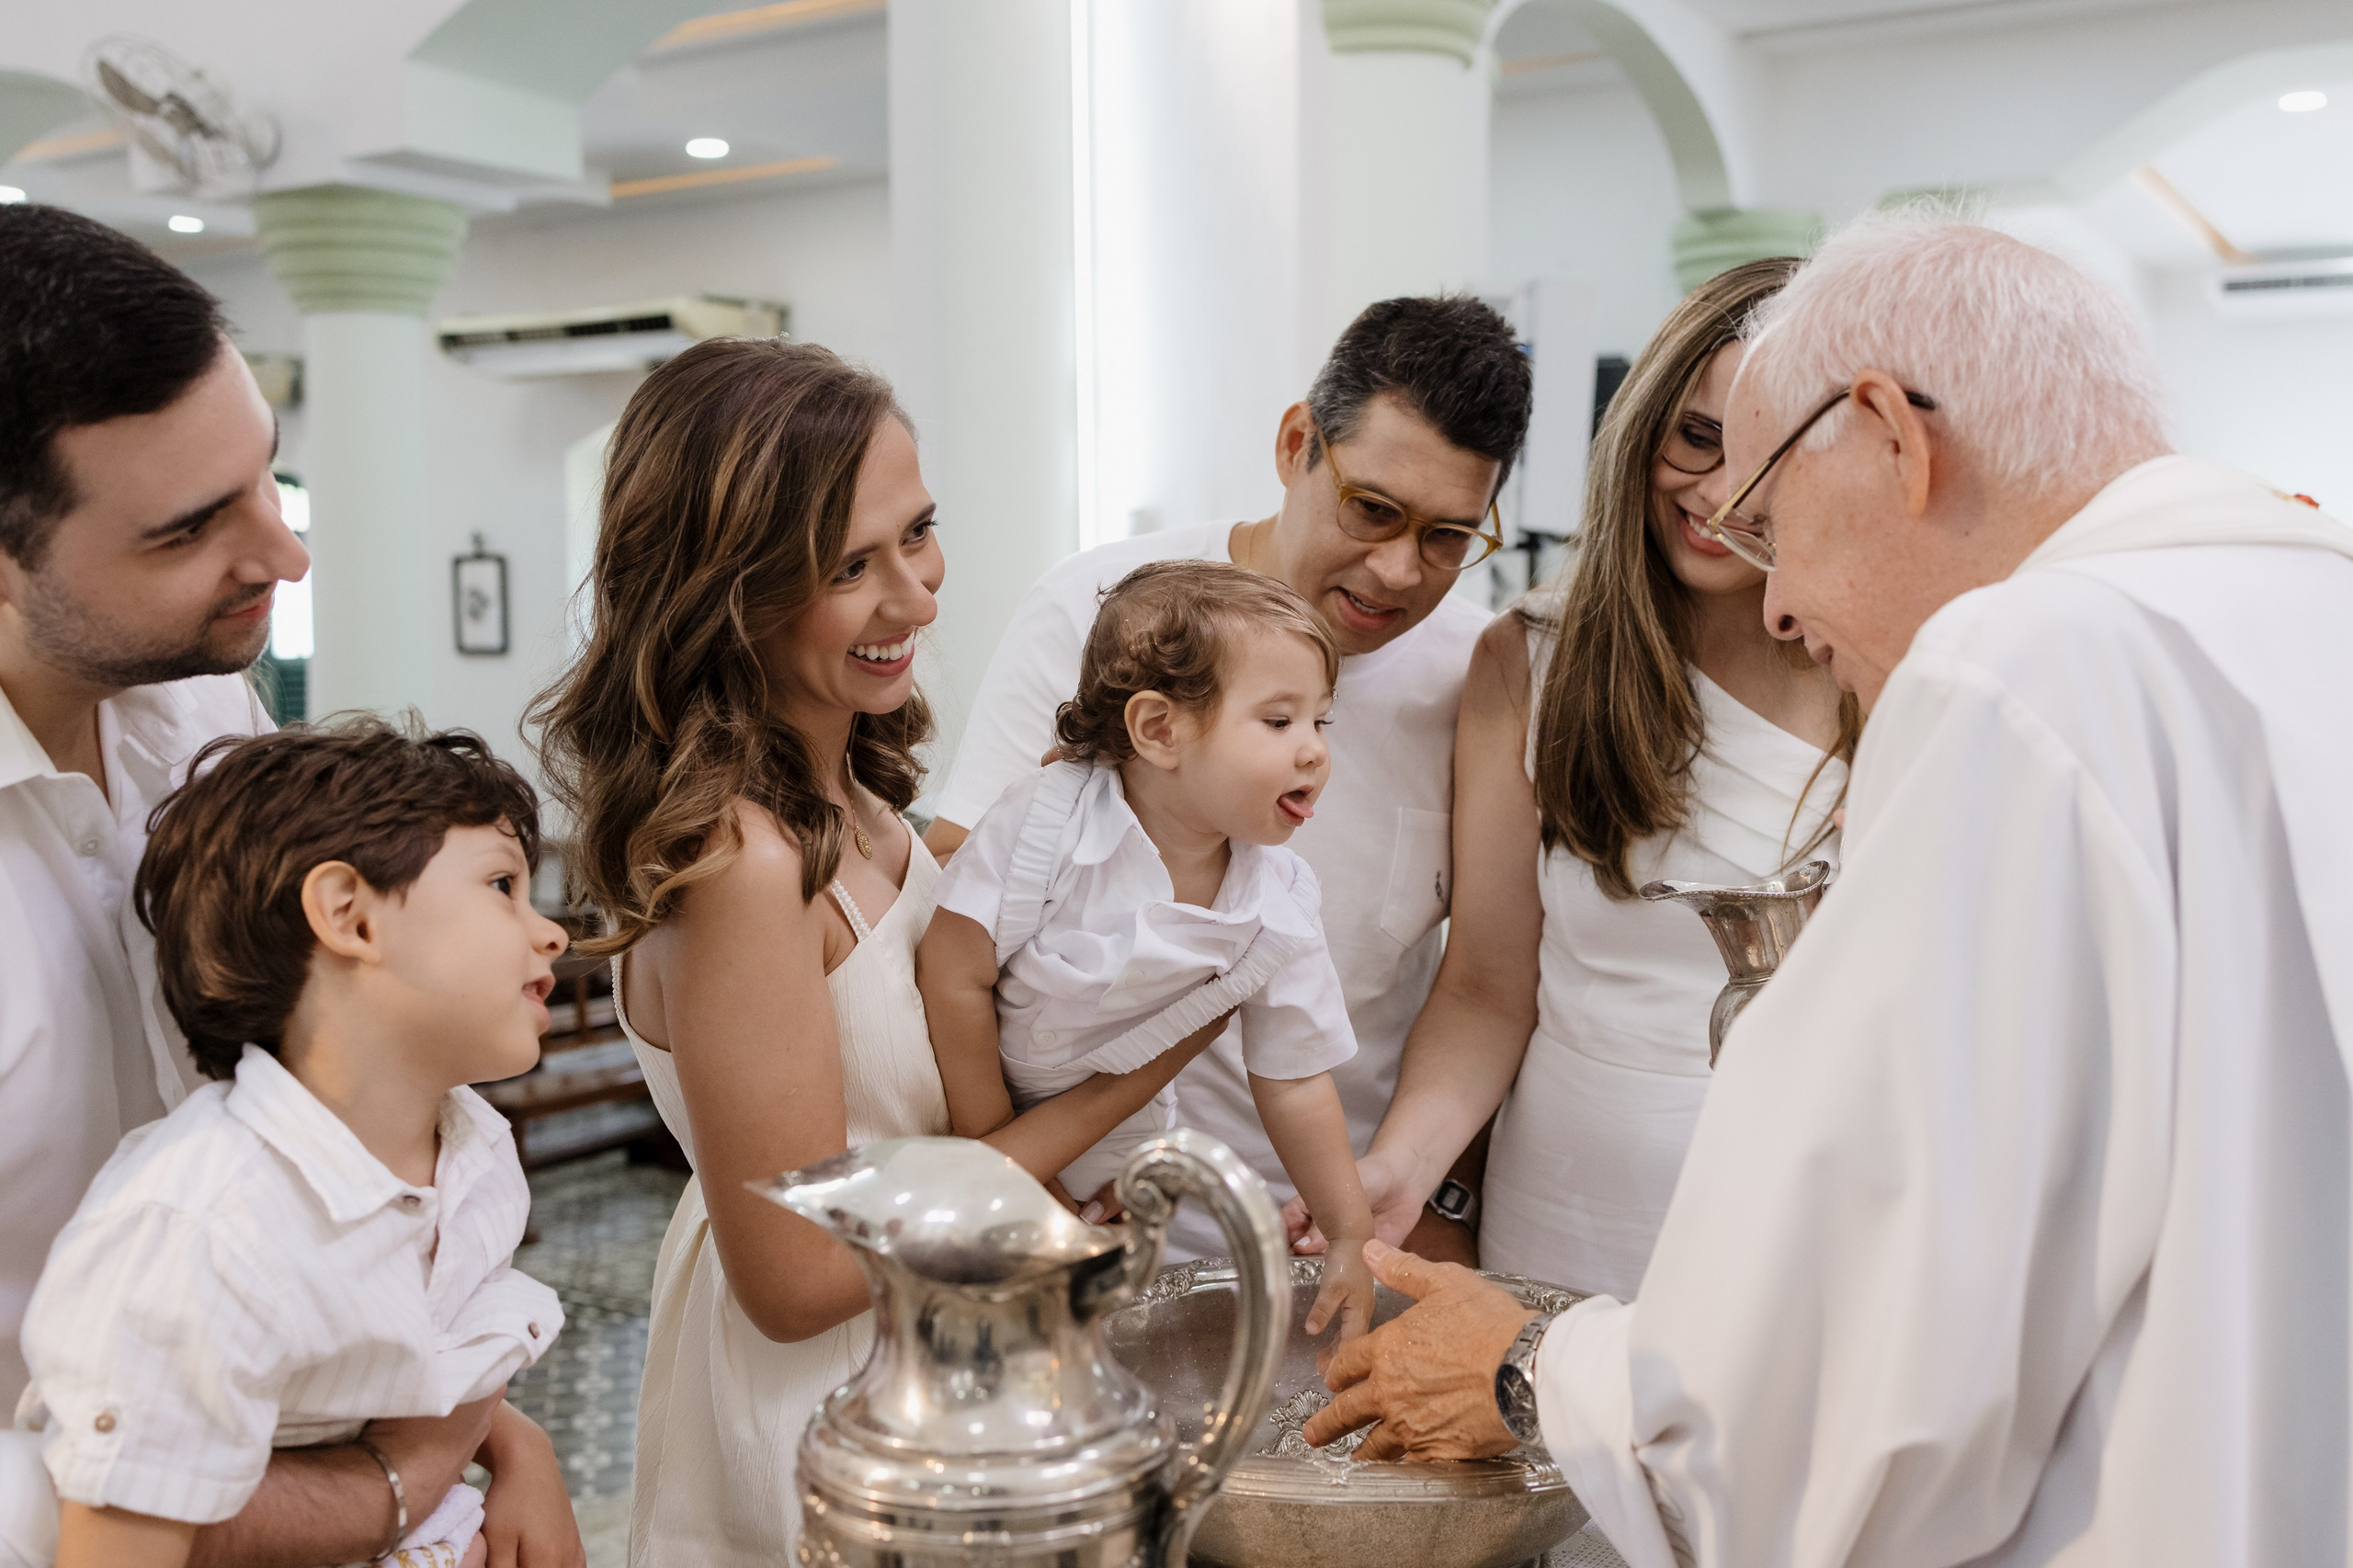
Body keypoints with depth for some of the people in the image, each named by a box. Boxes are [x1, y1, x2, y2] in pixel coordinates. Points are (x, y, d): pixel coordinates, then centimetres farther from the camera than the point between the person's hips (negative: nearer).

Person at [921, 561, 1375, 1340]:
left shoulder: (1283, 907, -18)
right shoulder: (1050, 818, -31)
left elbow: (1294, 1083, -7)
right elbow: (954, 978, -24)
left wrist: (1353, 1236, -4)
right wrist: (990, 1143, -16)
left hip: (1108, 1144, 3)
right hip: (960, 1095, -3)